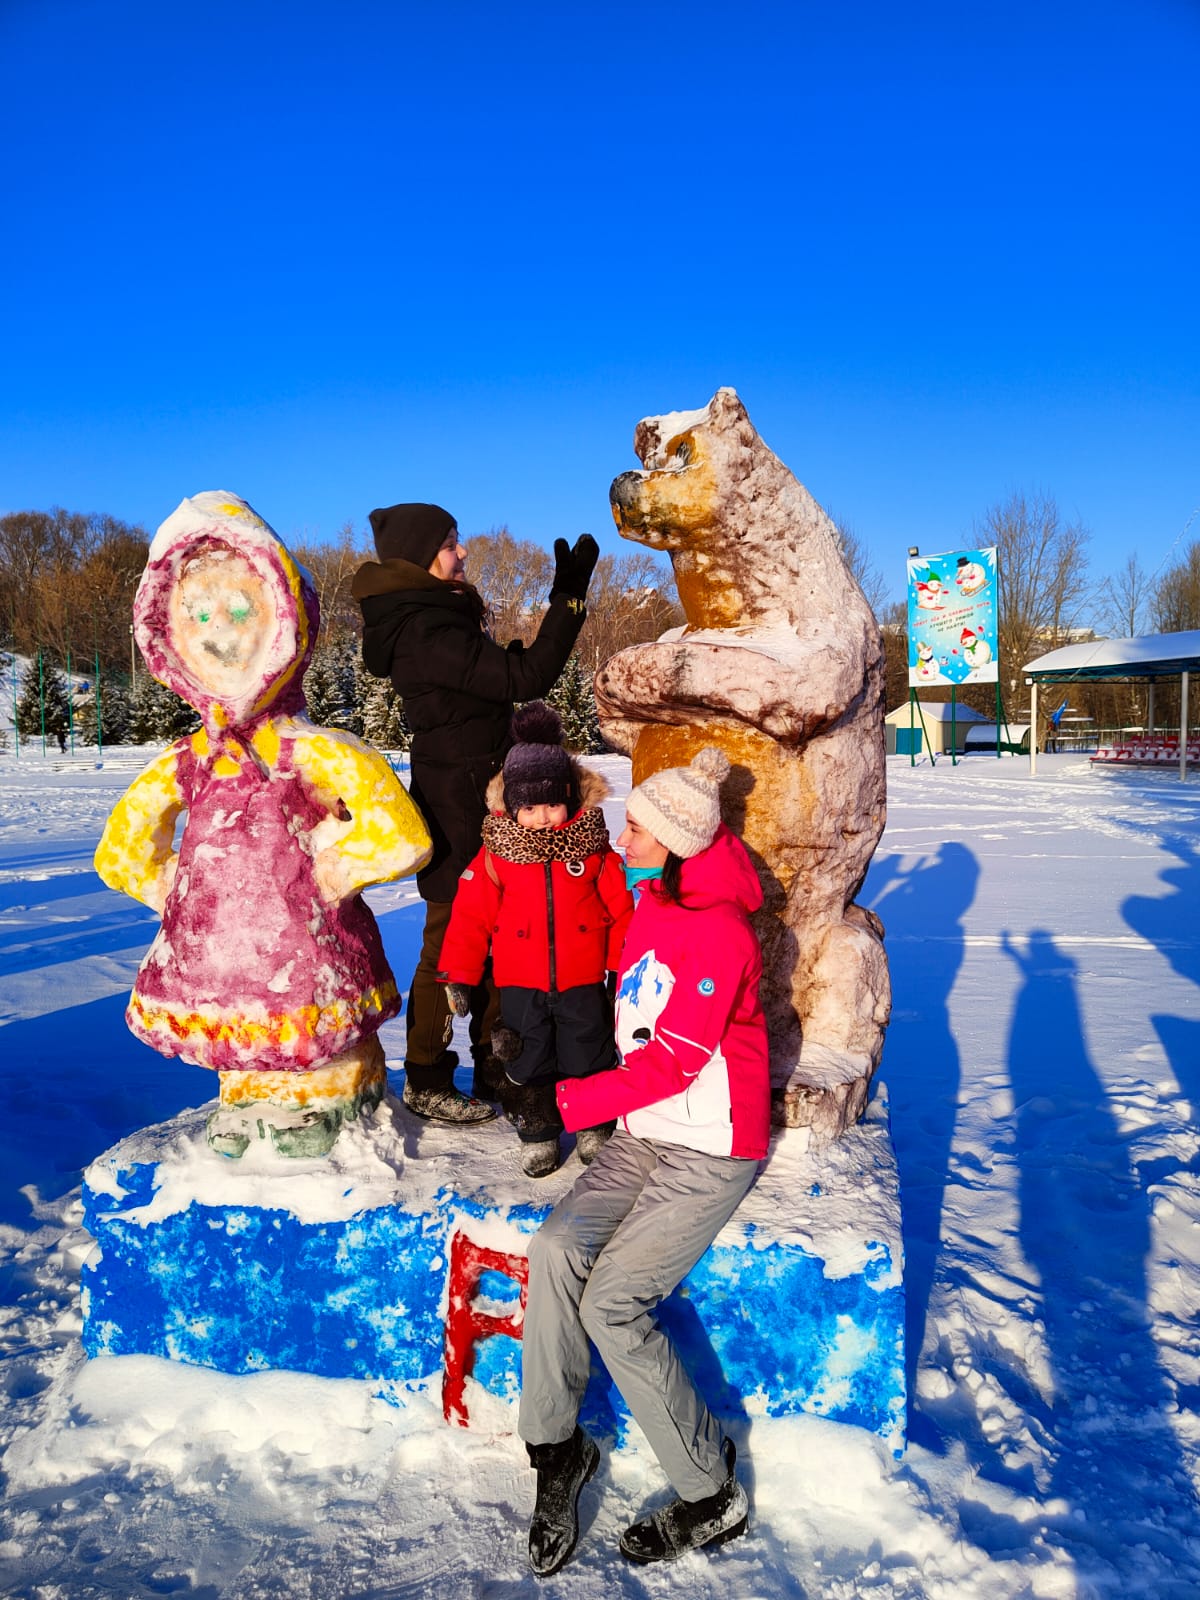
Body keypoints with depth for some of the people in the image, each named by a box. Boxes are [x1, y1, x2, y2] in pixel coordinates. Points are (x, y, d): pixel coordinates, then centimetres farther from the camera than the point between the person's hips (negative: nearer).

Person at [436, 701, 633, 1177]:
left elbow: (621, 909, 1)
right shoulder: (497, 854, -7)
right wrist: (458, 975, -4)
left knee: (588, 1059, 14)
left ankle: (595, 1128, 35)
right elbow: (471, 915, -3)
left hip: (583, 982, 0)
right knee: (528, 1064, 11)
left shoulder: (594, 848, -6)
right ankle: (537, 1135, 30)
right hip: (521, 985, 0)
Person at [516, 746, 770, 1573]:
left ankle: (712, 1495, 5)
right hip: (644, 1133, 7)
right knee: (556, 1250, -16)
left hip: (709, 1149, -7)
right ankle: (556, 1446, 2)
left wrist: (568, 1102, -12)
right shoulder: (650, 907, 7)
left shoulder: (719, 933, -19)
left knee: (610, 1305, -14)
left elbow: (673, 1061, -19)